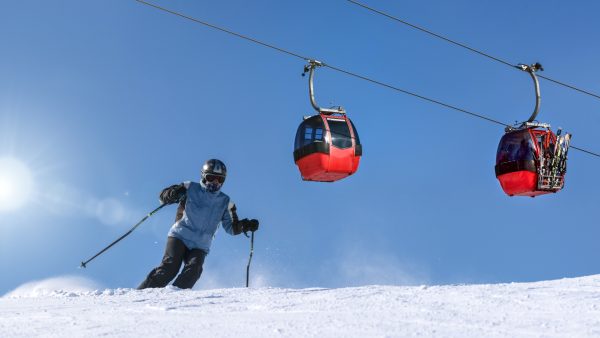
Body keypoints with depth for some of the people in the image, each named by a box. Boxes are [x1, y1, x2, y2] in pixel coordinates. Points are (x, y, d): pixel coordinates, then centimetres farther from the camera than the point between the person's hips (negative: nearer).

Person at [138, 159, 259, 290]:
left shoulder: (225, 202, 14)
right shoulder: (190, 188, 5)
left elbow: (232, 227, 15)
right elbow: (163, 196, 2)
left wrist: (245, 225, -6)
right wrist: (172, 195, -22)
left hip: (200, 246, 3)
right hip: (179, 237, -3)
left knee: (193, 270, -24)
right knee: (170, 267, -20)